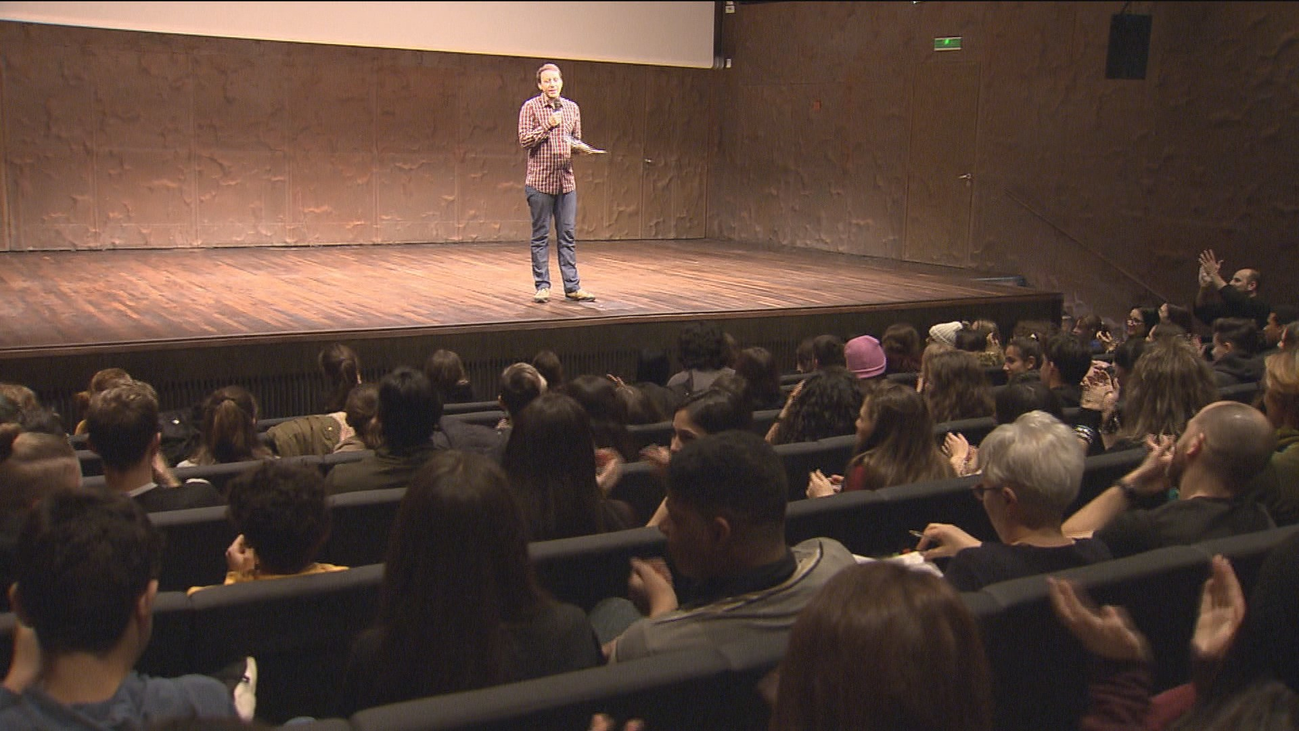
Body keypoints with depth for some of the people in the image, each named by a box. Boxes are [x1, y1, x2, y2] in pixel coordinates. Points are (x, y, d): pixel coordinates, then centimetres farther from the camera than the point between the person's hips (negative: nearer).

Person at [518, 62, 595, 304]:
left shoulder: (572, 108, 12)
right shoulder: (530, 108, -1)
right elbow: (524, 140, -9)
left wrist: (577, 146, -2)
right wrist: (548, 126, -16)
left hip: (566, 180, 4)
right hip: (540, 181, -4)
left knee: (567, 235, 4)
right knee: (540, 236, 1)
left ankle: (572, 286, 7)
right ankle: (542, 286, 7)